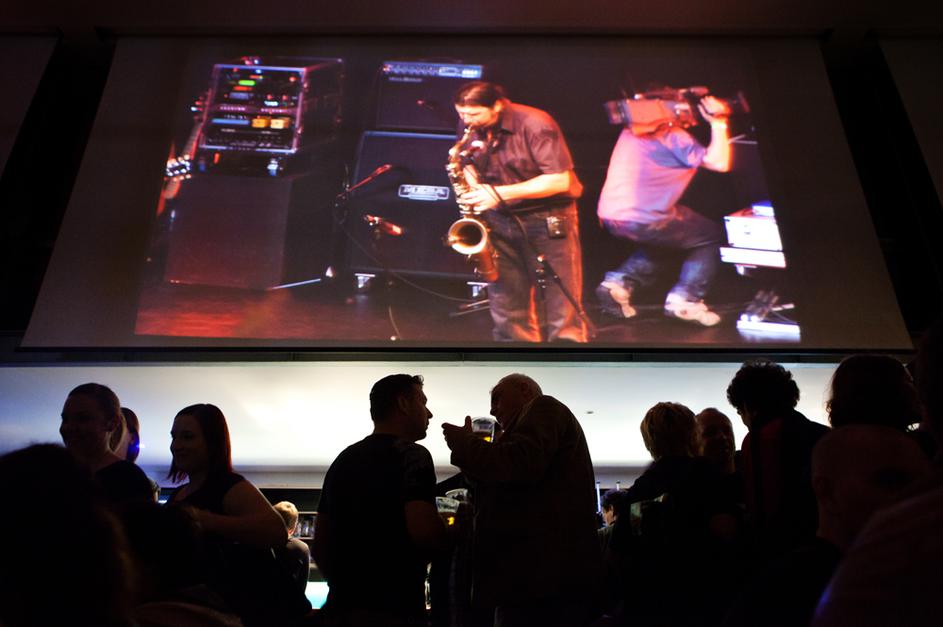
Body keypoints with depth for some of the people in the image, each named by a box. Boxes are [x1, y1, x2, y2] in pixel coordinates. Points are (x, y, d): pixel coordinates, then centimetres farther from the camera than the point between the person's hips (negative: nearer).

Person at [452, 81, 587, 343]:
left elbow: (560, 181, -22)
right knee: (505, 299, 9)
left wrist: (499, 193, -25)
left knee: (562, 302, -2)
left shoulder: (535, 124, -19)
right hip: (500, 219, 6)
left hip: (549, 220, -5)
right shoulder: (472, 130, 1)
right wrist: (472, 181, -5)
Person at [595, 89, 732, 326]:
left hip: (609, 217, 8)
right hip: (643, 221, -7)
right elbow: (720, 163, -12)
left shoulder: (630, 131, 17)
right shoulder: (672, 135, -6)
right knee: (712, 237, 12)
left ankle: (619, 282, 14)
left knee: (657, 242, 35)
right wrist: (718, 122, -3)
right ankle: (684, 300, 0)